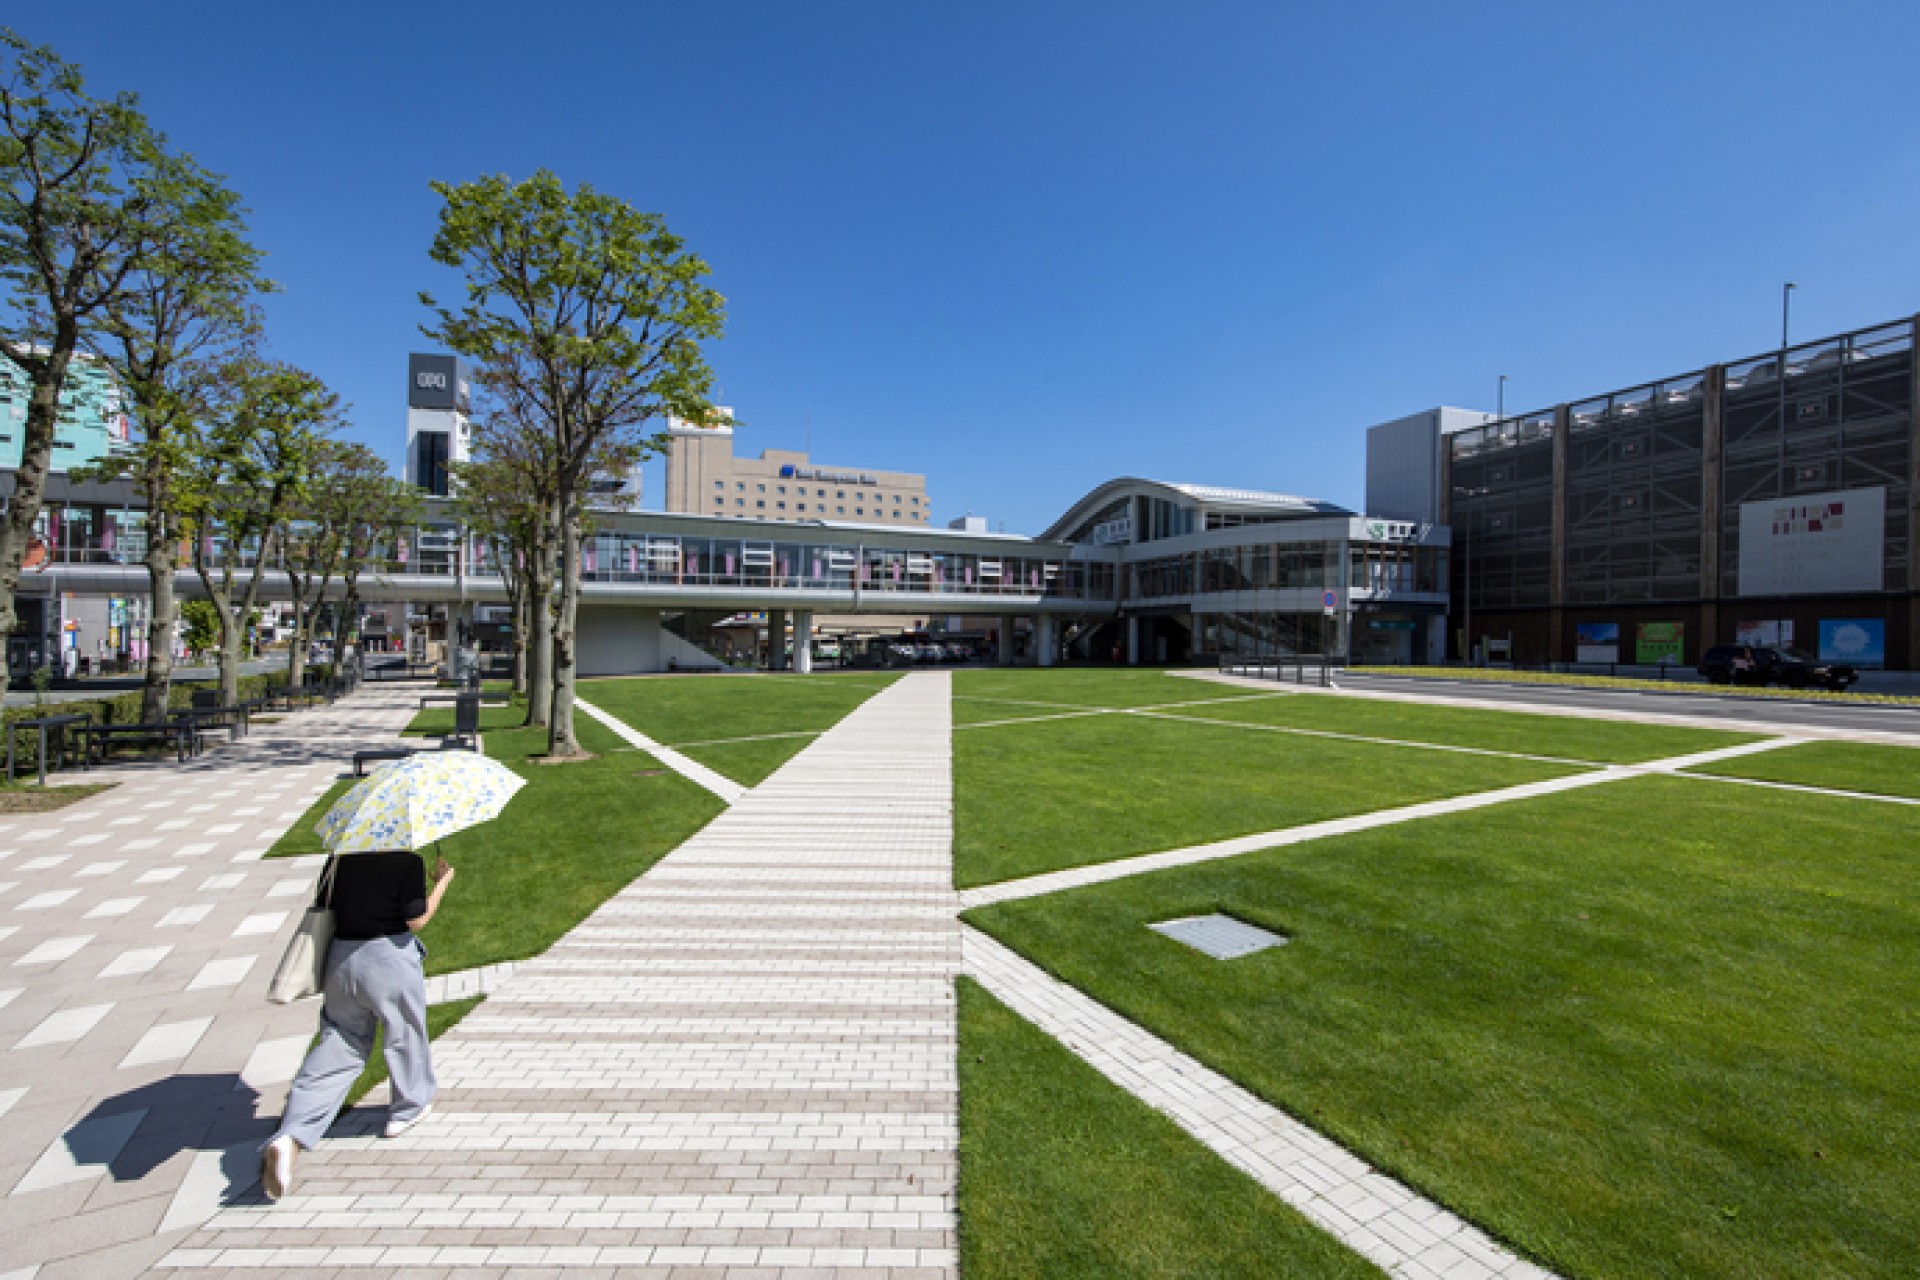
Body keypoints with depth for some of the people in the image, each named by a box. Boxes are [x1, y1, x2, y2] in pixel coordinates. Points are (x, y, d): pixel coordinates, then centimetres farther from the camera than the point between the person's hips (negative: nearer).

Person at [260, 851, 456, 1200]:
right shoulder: (408, 861, -17)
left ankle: (290, 1136, 1)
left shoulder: (340, 856, 1)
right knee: (405, 1031, 18)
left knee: (336, 1048, 15)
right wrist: (443, 880, -4)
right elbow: (416, 920, -14)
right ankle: (409, 1107, 36)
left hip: (340, 958, 5)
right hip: (389, 958, -5)